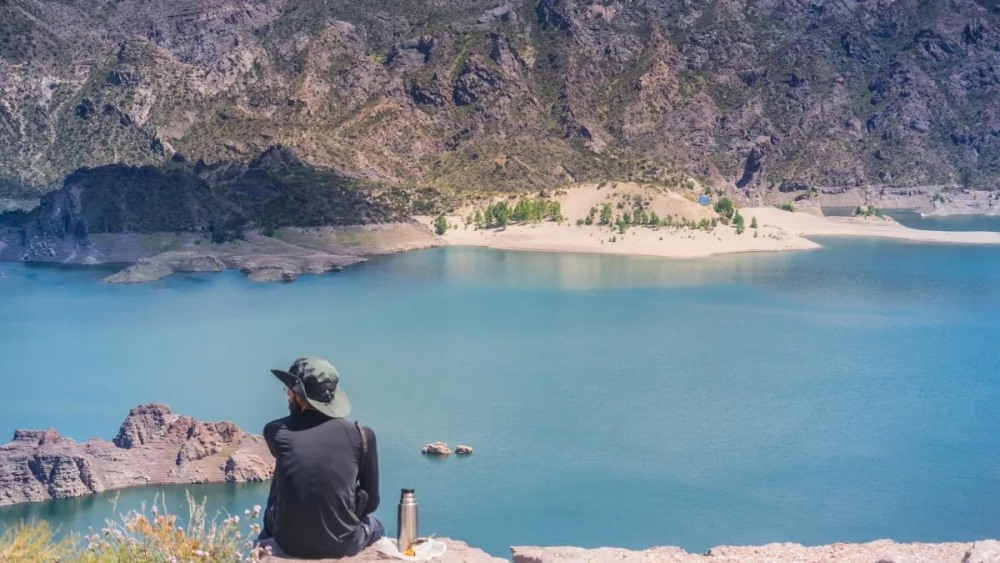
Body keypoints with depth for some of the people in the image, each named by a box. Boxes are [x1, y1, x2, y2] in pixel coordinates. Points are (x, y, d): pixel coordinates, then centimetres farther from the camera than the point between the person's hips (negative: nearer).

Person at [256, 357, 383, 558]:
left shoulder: (275, 432, -4)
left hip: (288, 544, 1)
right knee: (375, 526, 35)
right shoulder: (360, 435, -6)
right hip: (342, 545, -1)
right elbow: (371, 501, 3)